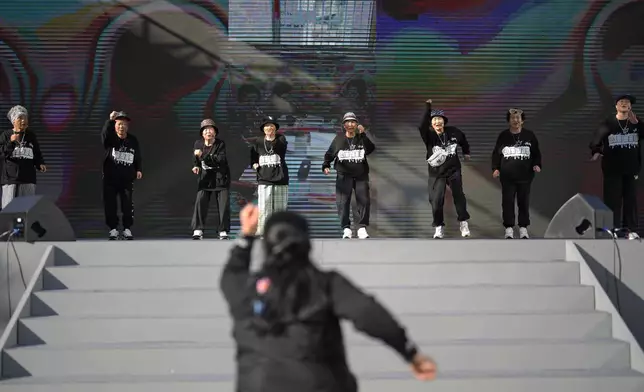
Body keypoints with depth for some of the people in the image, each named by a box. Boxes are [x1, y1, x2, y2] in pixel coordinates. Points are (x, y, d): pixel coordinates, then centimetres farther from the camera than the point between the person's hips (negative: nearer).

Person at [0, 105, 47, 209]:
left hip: (28, 178, 3)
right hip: (11, 178, -3)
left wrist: (40, 165, -4)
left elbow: (37, 155, 15)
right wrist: (11, 142, -19)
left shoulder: (31, 136, 12)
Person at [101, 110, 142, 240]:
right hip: (110, 177, -1)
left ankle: (127, 229, 10)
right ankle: (113, 228, 13)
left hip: (127, 178, 1)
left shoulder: (133, 140, 5)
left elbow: (137, 157, 12)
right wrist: (110, 120, -45)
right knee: (110, 204, 2)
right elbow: (104, 133, -28)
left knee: (128, 204, -1)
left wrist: (138, 169, -2)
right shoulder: (110, 139, -4)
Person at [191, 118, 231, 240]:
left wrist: (204, 155, -31)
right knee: (200, 202, -11)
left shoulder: (220, 144, -11)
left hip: (221, 177, -2)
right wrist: (196, 166, -3)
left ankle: (223, 231, 7)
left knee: (223, 204, -2)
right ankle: (198, 230, -8)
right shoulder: (198, 144, 0)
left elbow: (221, 159, -27)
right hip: (205, 178, 2)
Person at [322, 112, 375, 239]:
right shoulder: (338, 139, 7)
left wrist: (363, 135, -20)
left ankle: (362, 227, -1)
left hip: (361, 176, 0)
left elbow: (371, 149, -13)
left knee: (364, 201, -8)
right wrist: (326, 165, -4)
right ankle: (346, 228, 1)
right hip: (343, 176, 0)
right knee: (343, 202, -7)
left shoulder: (361, 139, 6)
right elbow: (329, 154, 12)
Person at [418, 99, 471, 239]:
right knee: (436, 200, -5)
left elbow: (463, 139, 18)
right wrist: (428, 108, -38)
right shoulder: (429, 135, -12)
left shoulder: (453, 132, -5)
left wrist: (466, 152, 27)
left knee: (459, 196, -4)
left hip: (453, 170, 1)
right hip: (436, 173, -1)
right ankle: (439, 227, 8)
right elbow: (422, 127, -35)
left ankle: (464, 223, 8)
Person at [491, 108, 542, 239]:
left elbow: (536, 153, 7)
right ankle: (509, 228, 9)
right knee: (508, 202, 0)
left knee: (524, 202, 5)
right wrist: (495, 168, -6)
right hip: (507, 177, 0)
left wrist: (537, 165, -10)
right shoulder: (503, 136, 3)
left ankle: (523, 228, 16)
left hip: (525, 176, 0)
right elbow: (496, 154, 7)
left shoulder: (529, 135, 3)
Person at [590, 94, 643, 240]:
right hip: (613, 168, -2)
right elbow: (597, 139, -9)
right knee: (613, 199, -2)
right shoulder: (608, 123, -1)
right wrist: (596, 152, -26)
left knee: (631, 199, 5)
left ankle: (632, 230, 9)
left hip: (631, 168, 2)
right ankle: (613, 229, 3)